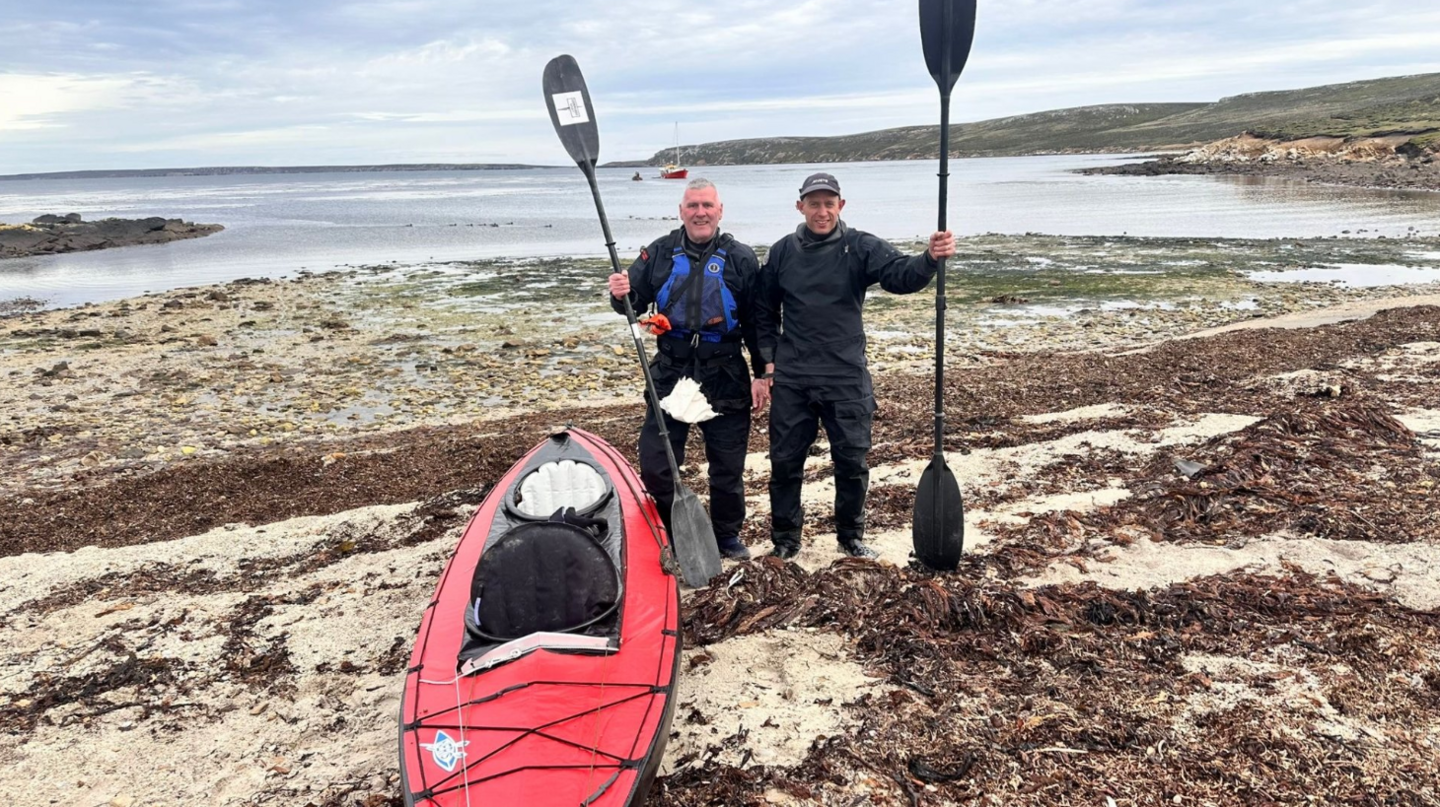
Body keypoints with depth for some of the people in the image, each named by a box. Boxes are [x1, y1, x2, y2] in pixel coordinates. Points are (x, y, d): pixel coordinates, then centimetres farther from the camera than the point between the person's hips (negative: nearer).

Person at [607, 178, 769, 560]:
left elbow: (756, 321, 2)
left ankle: (727, 535, 30)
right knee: (655, 463, 2)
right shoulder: (659, 253, 3)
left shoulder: (740, 258, 0)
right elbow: (636, 302, 6)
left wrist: (761, 374, 0)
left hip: (725, 377, -1)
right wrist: (622, 295, -18)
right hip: (669, 373, 1)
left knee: (728, 465, 10)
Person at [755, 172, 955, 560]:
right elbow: (765, 310, 12)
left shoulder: (861, 247, -4)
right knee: (785, 462, 8)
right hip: (791, 380, 1)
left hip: (847, 380, -1)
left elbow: (900, 275, -20)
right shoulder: (782, 252, 3)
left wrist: (930, 259, -41)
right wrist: (769, 360, 6)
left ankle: (851, 536, 27)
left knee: (852, 462, 8)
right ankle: (785, 538, 25)